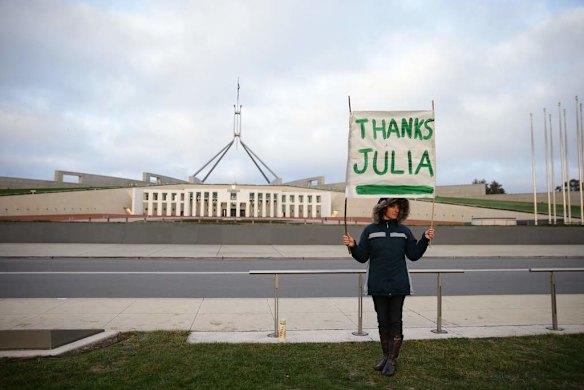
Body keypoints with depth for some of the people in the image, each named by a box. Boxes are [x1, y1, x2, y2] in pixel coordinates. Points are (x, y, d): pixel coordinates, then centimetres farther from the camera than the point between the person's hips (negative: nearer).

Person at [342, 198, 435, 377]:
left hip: (398, 286, 0)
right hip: (378, 286, 1)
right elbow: (362, 257, 1)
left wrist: (425, 239, -6)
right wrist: (353, 246, -16)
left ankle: (393, 360, 13)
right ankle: (386, 356, 24)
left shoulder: (404, 231, 2)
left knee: (395, 321, 4)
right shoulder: (370, 230, 0)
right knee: (383, 321, 11)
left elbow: (413, 255, 5)